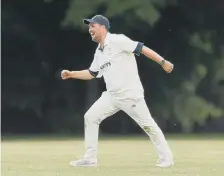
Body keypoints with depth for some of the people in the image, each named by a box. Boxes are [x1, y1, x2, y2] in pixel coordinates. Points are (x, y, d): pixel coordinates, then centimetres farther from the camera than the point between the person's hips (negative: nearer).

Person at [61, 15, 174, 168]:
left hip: (130, 95, -8)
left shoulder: (117, 40, -10)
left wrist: (163, 62, -20)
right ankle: (90, 158, 6)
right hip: (112, 96, 8)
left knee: (148, 125, -3)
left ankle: (166, 158, 9)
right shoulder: (99, 52, 15)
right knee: (90, 117, 2)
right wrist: (71, 74, 15)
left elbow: (142, 48, -15)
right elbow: (91, 73, 26)